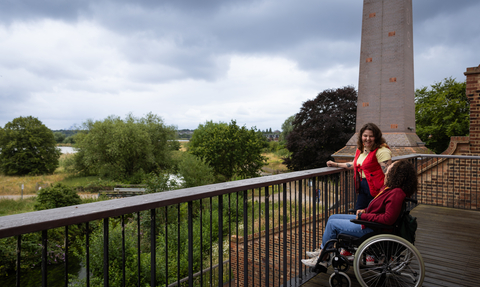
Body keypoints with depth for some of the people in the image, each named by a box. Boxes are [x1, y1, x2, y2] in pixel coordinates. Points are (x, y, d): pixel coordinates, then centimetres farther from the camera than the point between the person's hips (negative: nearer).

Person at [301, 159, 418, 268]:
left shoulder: (396, 193, -26)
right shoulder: (390, 187, 4)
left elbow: (388, 219, -31)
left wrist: (364, 216, -22)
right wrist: (365, 210, 4)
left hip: (371, 228, -11)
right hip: (367, 220, 11)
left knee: (332, 224, -5)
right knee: (333, 217, 13)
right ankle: (322, 251, 22)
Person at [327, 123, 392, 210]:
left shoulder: (381, 151, -14)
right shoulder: (360, 149, 13)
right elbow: (355, 164, 29)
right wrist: (336, 164, 31)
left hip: (375, 189, -8)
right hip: (362, 187, 8)